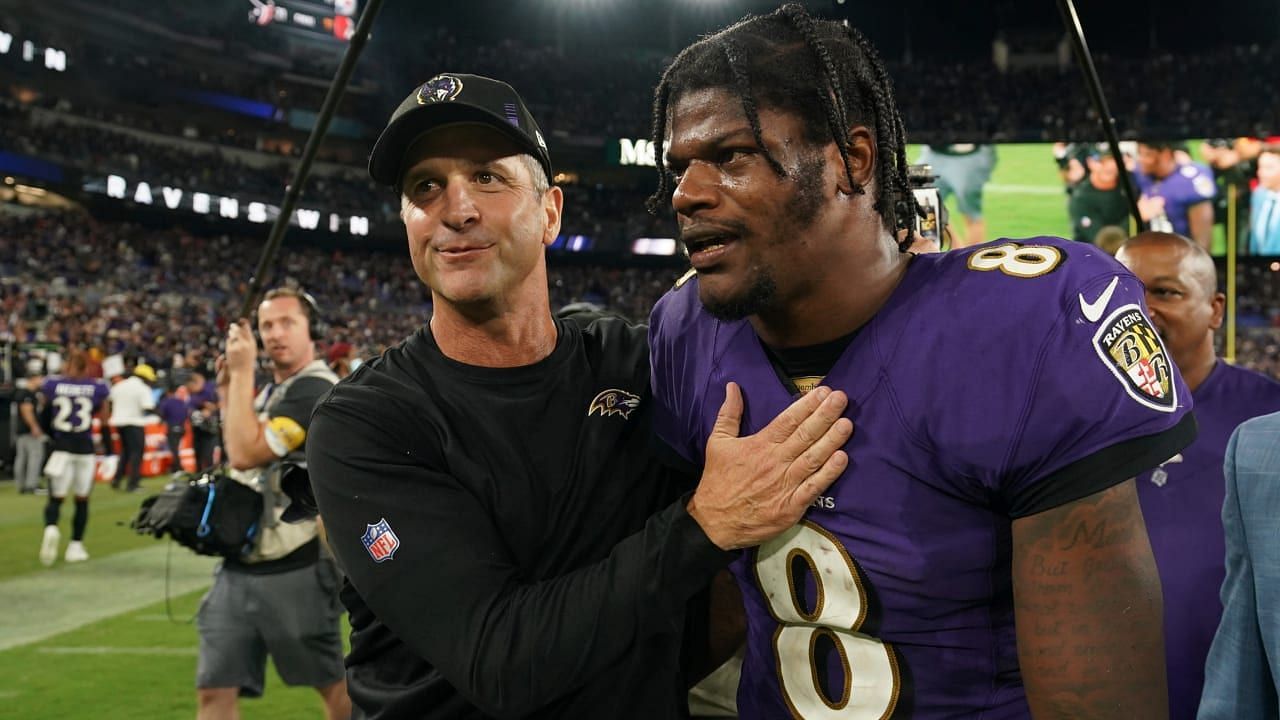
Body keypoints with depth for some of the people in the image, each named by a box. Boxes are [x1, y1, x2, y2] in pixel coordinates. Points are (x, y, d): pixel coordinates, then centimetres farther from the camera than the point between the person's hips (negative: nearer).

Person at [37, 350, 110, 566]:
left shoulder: (52, 384, -2)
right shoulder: (97, 387, -3)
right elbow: (103, 419, 6)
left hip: (60, 447, 0)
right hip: (85, 448, 0)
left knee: (56, 497, 7)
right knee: (82, 499, 13)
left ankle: (51, 528, -24)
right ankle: (75, 546, 13)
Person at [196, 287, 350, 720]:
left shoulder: (317, 390, -14)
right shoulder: (269, 391, 15)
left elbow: (245, 454, -21)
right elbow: (240, 460, 25)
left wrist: (242, 371, -12)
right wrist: (228, 393, 13)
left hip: (295, 569, -8)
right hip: (239, 567, 8)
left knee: (332, 683, 7)